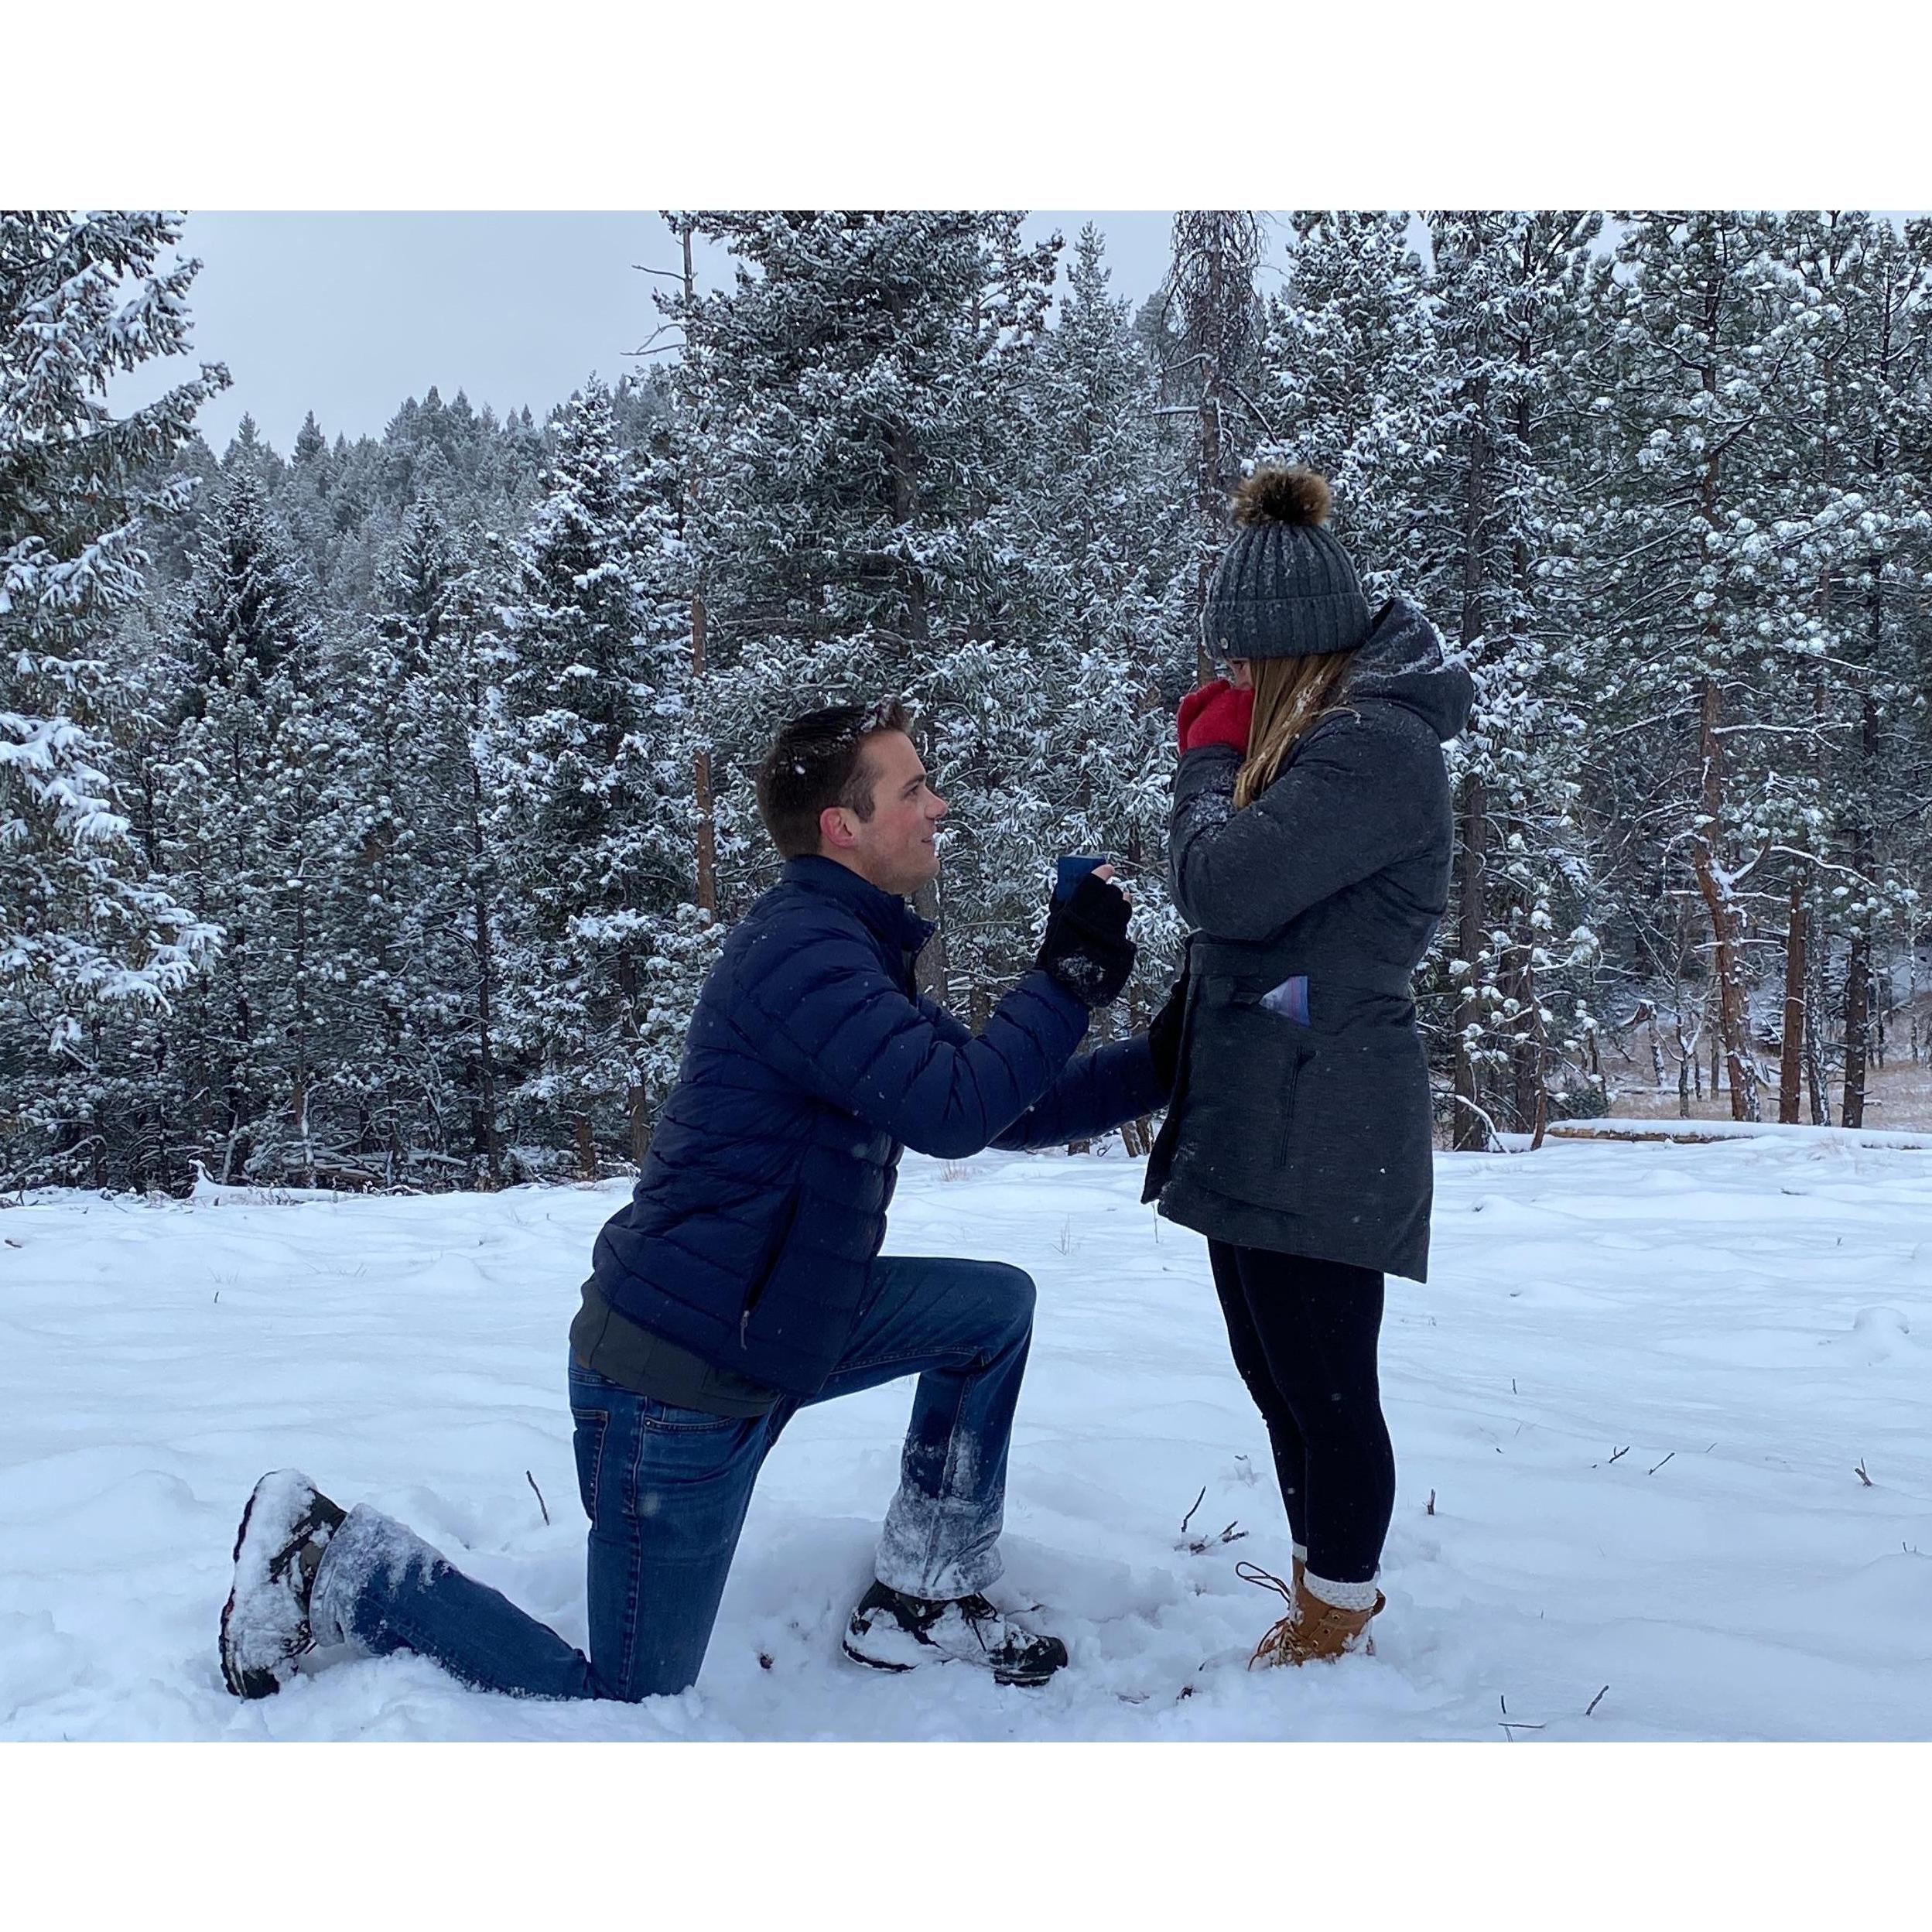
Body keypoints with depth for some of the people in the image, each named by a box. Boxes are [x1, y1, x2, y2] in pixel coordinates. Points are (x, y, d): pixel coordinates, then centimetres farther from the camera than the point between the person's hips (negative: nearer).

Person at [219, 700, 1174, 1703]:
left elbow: (1005, 1109, 13)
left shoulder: (861, 960, 11)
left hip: (769, 1329, 10)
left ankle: (922, 1602, 18)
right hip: (677, 1377, -10)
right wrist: (1069, 975, -18)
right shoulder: (801, 949, -21)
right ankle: (330, 1562, 11)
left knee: (998, 1305, 10)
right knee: (626, 1705, 2)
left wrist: (1168, 1059, 6)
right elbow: (954, 1114, -29)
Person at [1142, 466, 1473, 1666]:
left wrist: (1212, 753, -6)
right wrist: (1229, 754, 6)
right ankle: (1325, 1597, 36)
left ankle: (1333, 1639, 18)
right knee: (1280, 1376, 20)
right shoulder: (1328, 736, 15)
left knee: (1326, 1388, 2)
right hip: (1262, 1119, 11)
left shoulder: (1375, 746, -17)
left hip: (1318, 1133, -11)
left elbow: (1221, 886, -23)